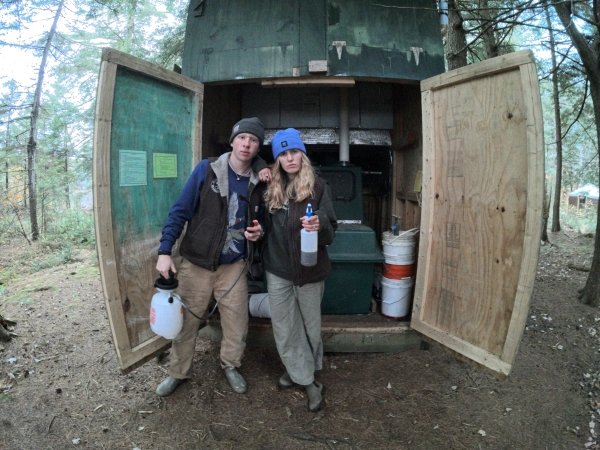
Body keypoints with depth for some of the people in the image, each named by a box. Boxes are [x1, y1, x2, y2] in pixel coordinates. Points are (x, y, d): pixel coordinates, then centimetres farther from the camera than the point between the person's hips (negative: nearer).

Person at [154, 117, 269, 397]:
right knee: (186, 322, 11)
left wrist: (258, 232, -8)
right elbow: (180, 212, -10)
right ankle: (178, 372, 34)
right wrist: (165, 251, -15)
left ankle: (231, 365, 37)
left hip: (233, 266, 2)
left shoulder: (258, 182, 0)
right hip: (196, 264, -2)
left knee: (237, 325, 9)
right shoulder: (206, 170, -9)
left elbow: (259, 221, 15)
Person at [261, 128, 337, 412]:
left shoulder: (318, 186, -6)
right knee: (284, 328, 6)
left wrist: (320, 226, -29)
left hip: (310, 268, -2)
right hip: (278, 270, 3)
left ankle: (300, 370, 36)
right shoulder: (271, 188, 3)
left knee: (310, 324, 12)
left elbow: (330, 231, -10)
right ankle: (309, 382, 22)